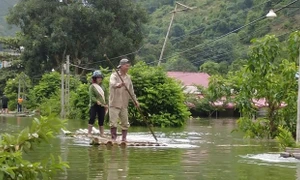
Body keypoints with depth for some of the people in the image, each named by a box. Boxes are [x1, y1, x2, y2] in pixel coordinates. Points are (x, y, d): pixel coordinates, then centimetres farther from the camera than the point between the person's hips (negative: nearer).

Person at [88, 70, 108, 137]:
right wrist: (97, 101, -27)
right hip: (94, 105, -6)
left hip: (102, 106, 6)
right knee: (92, 118, -12)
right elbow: (91, 96, -12)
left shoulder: (101, 87, 18)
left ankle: (102, 133, 10)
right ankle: (89, 133, -12)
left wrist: (105, 104, 9)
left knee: (101, 120, 7)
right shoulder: (92, 86, -2)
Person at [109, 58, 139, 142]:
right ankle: (113, 138, 0)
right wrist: (118, 85, -49)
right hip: (114, 104, -5)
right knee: (113, 122, -7)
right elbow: (112, 83, -29)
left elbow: (131, 90, 21)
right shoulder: (114, 75, -6)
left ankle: (124, 138, 13)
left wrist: (135, 100, 15)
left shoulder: (128, 77, 12)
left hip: (124, 104, 5)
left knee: (125, 123, 5)